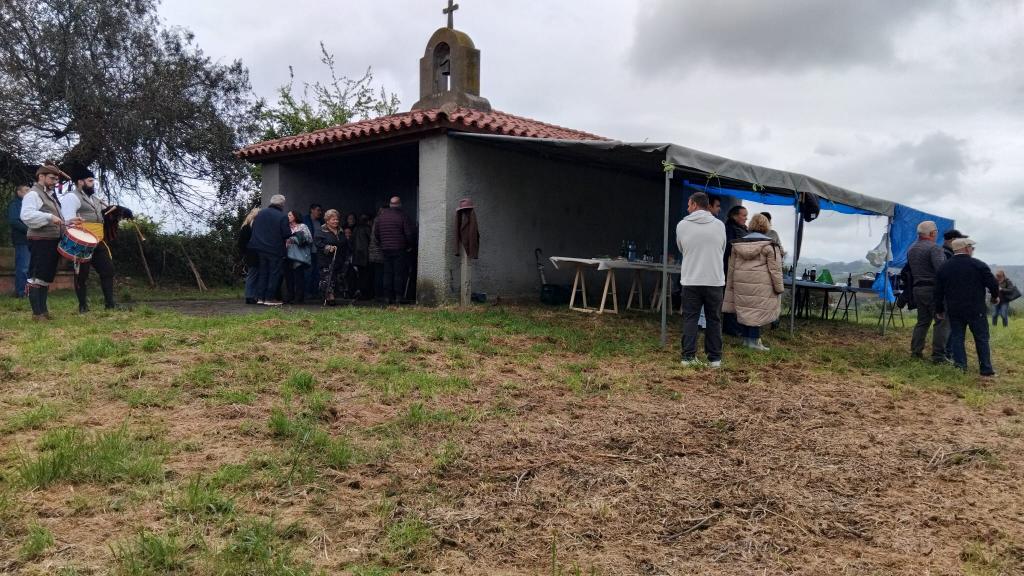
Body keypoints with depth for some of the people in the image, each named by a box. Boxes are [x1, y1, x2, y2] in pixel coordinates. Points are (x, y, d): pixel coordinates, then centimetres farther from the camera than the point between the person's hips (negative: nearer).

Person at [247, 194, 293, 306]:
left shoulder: (260, 213, 5)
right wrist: (291, 231, 5)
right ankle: (269, 298, 3)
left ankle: (260, 297, 13)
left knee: (263, 272, 14)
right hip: (275, 250, -5)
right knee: (274, 274, 4)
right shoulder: (282, 217, -13)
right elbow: (286, 234, -16)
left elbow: (253, 228, 11)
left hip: (260, 248, 6)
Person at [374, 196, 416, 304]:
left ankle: (388, 296, 8)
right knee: (400, 273, -1)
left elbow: (376, 233, 12)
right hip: (400, 249, -5)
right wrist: (410, 246, 2)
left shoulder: (381, 216, 8)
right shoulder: (403, 216, -9)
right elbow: (410, 234, -12)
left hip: (386, 249, 5)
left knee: (388, 273, 9)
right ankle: (399, 296, -3)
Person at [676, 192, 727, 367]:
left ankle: (688, 356, 4)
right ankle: (715, 357, 14)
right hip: (714, 280, 1)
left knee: (690, 318, 7)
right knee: (714, 320, 11)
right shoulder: (719, 225, -2)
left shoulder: (682, 225, -4)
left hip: (690, 280, -1)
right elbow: (722, 250, 9)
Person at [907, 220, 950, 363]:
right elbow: (941, 268, -24)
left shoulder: (911, 249, 14)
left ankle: (916, 351, 14)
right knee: (942, 322, -3)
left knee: (922, 320, 16)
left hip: (917, 288, 8)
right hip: (933, 289, -8)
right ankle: (938, 355, -6)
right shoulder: (934, 248, -13)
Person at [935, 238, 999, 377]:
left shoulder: (943, 267, 5)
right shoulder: (978, 265, -7)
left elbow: (938, 292, 7)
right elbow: (992, 283, -7)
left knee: (957, 338, 8)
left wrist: (939, 309, 15)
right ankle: (986, 369, 8)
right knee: (982, 339, 5)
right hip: (976, 310, -3)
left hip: (954, 310, 3)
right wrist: (995, 295, 14)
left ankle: (960, 366, 4)